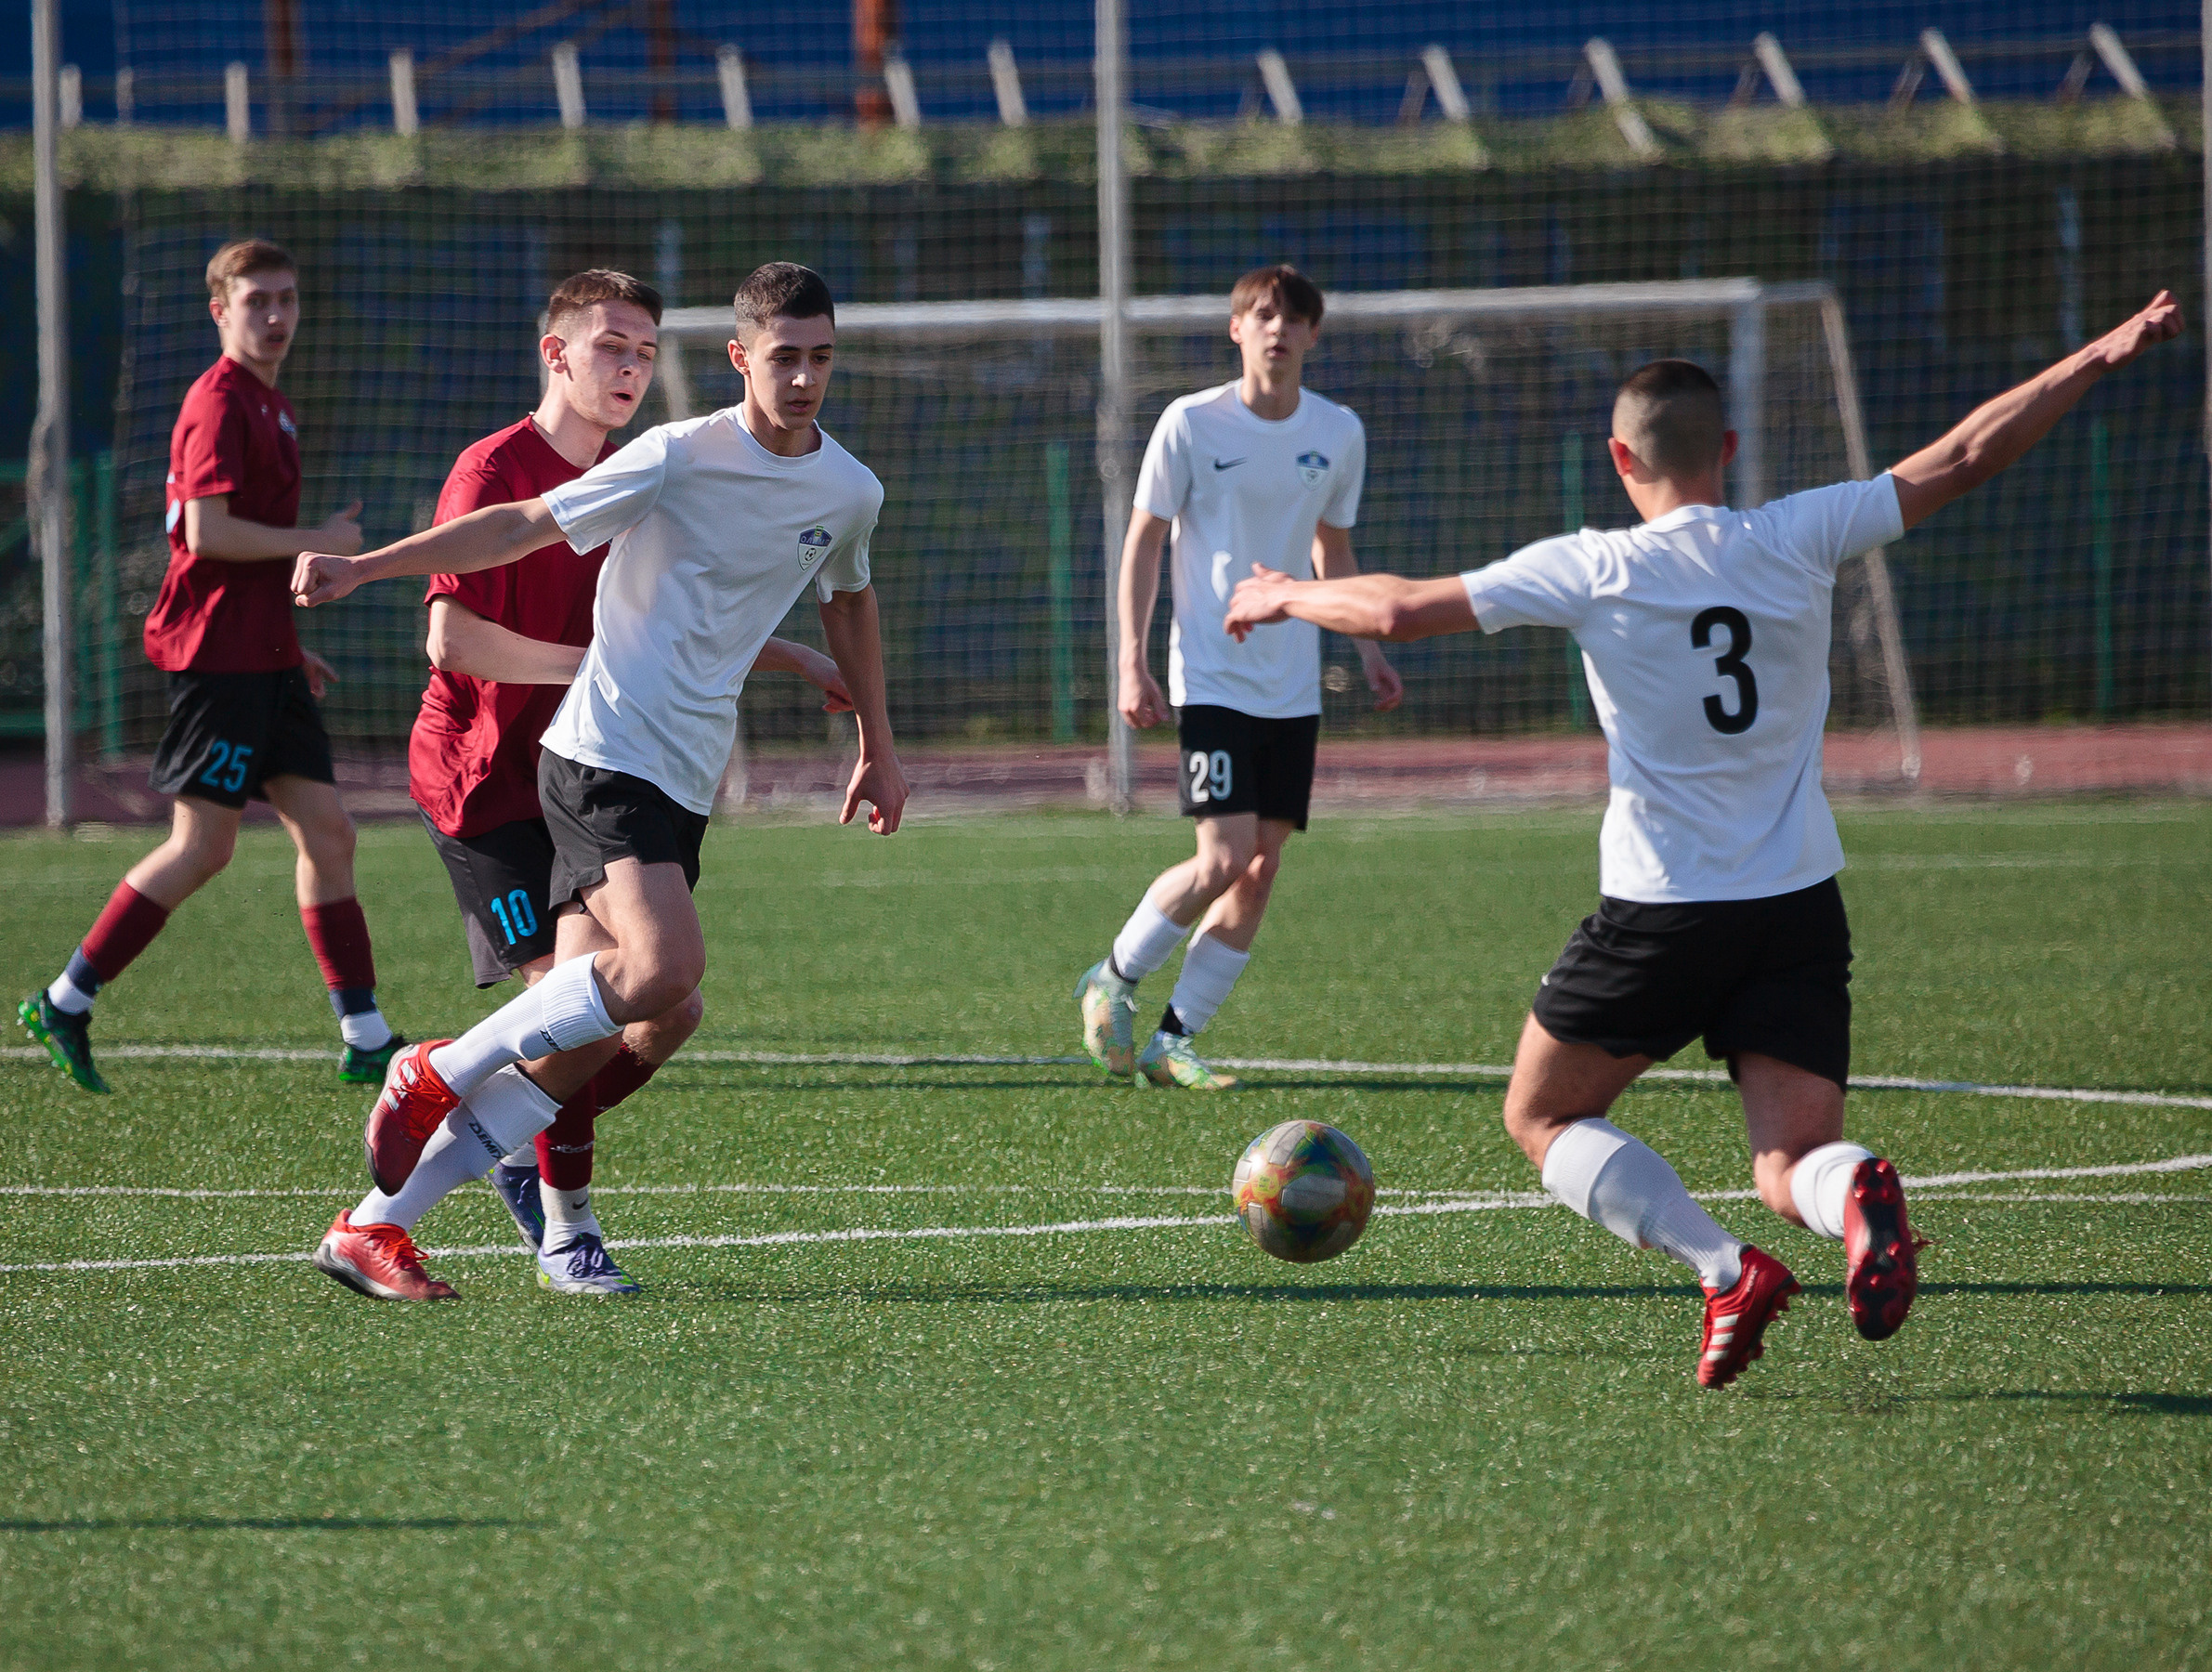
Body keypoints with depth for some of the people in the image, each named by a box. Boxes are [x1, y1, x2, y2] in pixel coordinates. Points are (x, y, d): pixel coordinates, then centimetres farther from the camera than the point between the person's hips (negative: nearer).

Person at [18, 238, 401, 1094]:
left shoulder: (268, 404, 19)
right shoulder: (221, 403, -12)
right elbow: (208, 531, -21)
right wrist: (317, 542, -13)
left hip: (265, 658, 10)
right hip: (217, 656, -10)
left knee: (326, 832, 5)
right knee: (204, 846, -7)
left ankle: (366, 1038, 6)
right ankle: (65, 1004, 2)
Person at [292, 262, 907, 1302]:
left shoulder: (851, 492, 11)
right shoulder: (681, 458, -8)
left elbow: (849, 601, 32)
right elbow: (524, 528, -6)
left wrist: (878, 746, 34)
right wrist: (363, 567, -14)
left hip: (683, 786, 6)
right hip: (604, 755, -6)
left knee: (570, 1051, -3)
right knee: (665, 965, -29)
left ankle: (373, 1227, 3)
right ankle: (438, 1074, -9)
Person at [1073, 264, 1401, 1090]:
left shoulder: (1339, 433, 5)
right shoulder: (1192, 424, -7)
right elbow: (1143, 544, -2)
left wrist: (1367, 649, 11)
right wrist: (1133, 664, -9)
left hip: (1293, 688, 5)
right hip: (1210, 676, -5)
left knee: (1262, 869, 0)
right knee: (1224, 858, -16)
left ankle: (1175, 1038, 9)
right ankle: (1114, 978, 7)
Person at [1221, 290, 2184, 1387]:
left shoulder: (1592, 571, -7)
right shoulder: (1799, 539, -1)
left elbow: (1400, 610, -5)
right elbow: (1963, 459, 3)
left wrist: (1286, 596, 13)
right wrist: (2103, 355, 12)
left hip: (1658, 914, -3)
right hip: (1800, 912, 3)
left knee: (1543, 1118, 16)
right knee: (1791, 1176, 6)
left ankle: (1724, 1271, -7)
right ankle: (1849, 1193, -33)